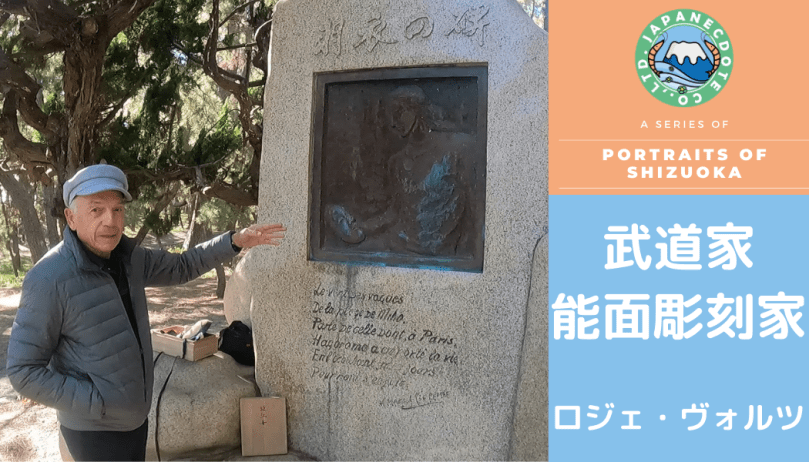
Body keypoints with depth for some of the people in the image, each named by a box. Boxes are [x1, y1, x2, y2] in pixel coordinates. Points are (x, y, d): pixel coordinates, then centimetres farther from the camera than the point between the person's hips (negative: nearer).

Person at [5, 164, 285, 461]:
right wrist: (99, 404, -22)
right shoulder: (49, 279, -24)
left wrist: (235, 241, 2)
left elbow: (181, 268, 14)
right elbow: (24, 372, -20)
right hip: (95, 431, -7)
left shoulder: (128, 257, -3)